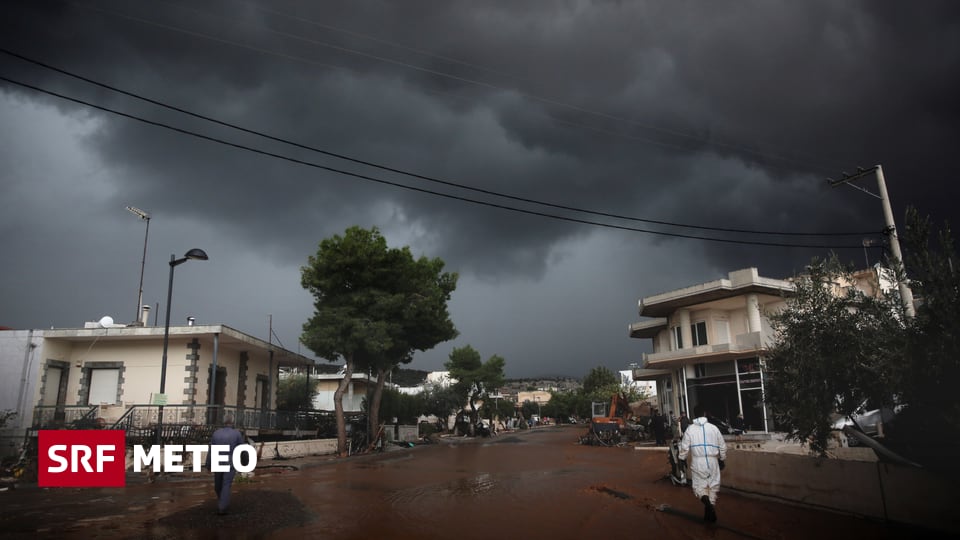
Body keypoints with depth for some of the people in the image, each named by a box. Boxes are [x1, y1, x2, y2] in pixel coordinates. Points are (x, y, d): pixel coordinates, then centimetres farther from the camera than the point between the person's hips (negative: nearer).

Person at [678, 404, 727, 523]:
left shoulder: (690, 429, -4)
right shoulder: (713, 427, -2)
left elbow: (684, 446, -3)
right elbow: (722, 446, 5)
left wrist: (682, 459, 12)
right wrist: (722, 459, 19)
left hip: (697, 462, -1)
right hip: (712, 461, 1)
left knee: (699, 485, 8)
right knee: (713, 486, 12)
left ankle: (705, 499, -23)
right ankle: (710, 514, 17)